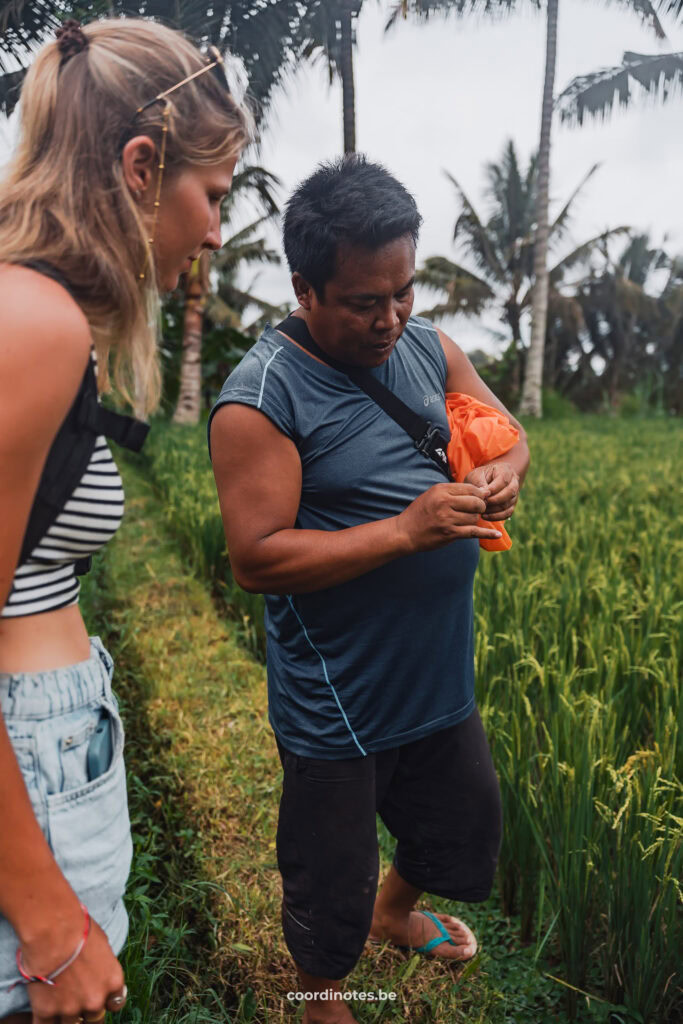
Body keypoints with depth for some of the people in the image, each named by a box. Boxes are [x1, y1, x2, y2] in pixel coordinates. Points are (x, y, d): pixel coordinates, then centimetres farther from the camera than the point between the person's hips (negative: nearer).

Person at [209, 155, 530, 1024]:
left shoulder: (425, 346, 0)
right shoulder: (261, 398, -21)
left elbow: (505, 429, 11)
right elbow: (256, 558, -23)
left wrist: (504, 473, -13)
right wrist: (407, 530, -28)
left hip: (439, 679, 7)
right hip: (338, 701, -7)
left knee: (467, 829, 27)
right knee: (330, 880, 15)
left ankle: (394, 914, 60)